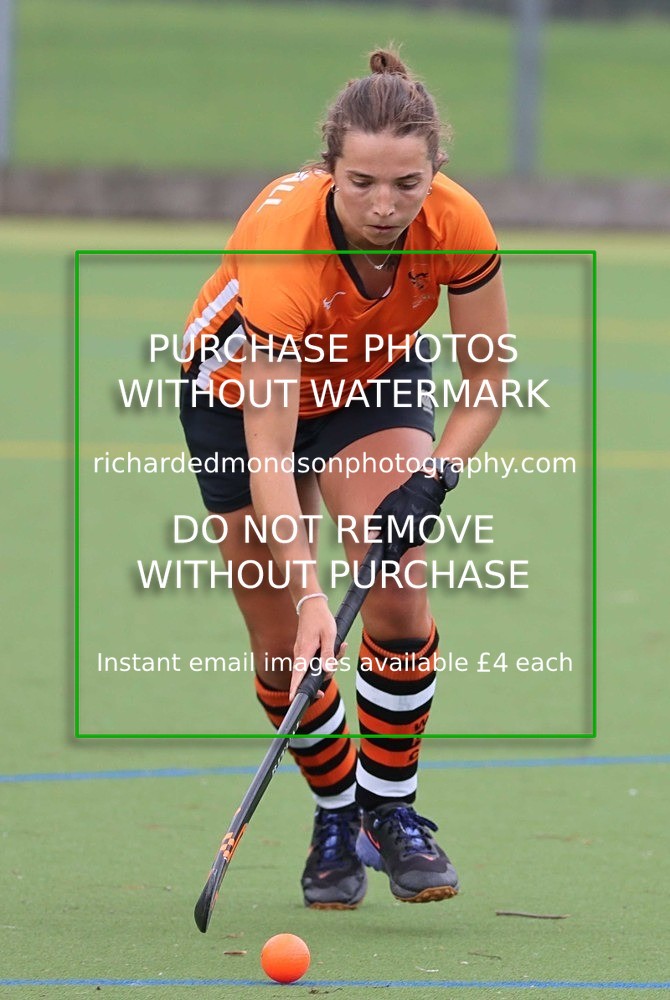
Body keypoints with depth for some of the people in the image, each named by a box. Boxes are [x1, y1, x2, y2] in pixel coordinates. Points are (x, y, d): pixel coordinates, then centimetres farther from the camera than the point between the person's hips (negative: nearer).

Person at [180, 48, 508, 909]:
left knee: (399, 596, -18)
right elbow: (267, 451, -39)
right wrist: (308, 593, -45)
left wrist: (432, 480, -27)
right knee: (283, 644, -2)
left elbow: (487, 379, -13)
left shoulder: (458, 228, -30)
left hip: (376, 379, 2)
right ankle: (337, 815, 22)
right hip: (242, 387, -2)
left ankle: (392, 810, -2)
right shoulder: (282, 241, -41)